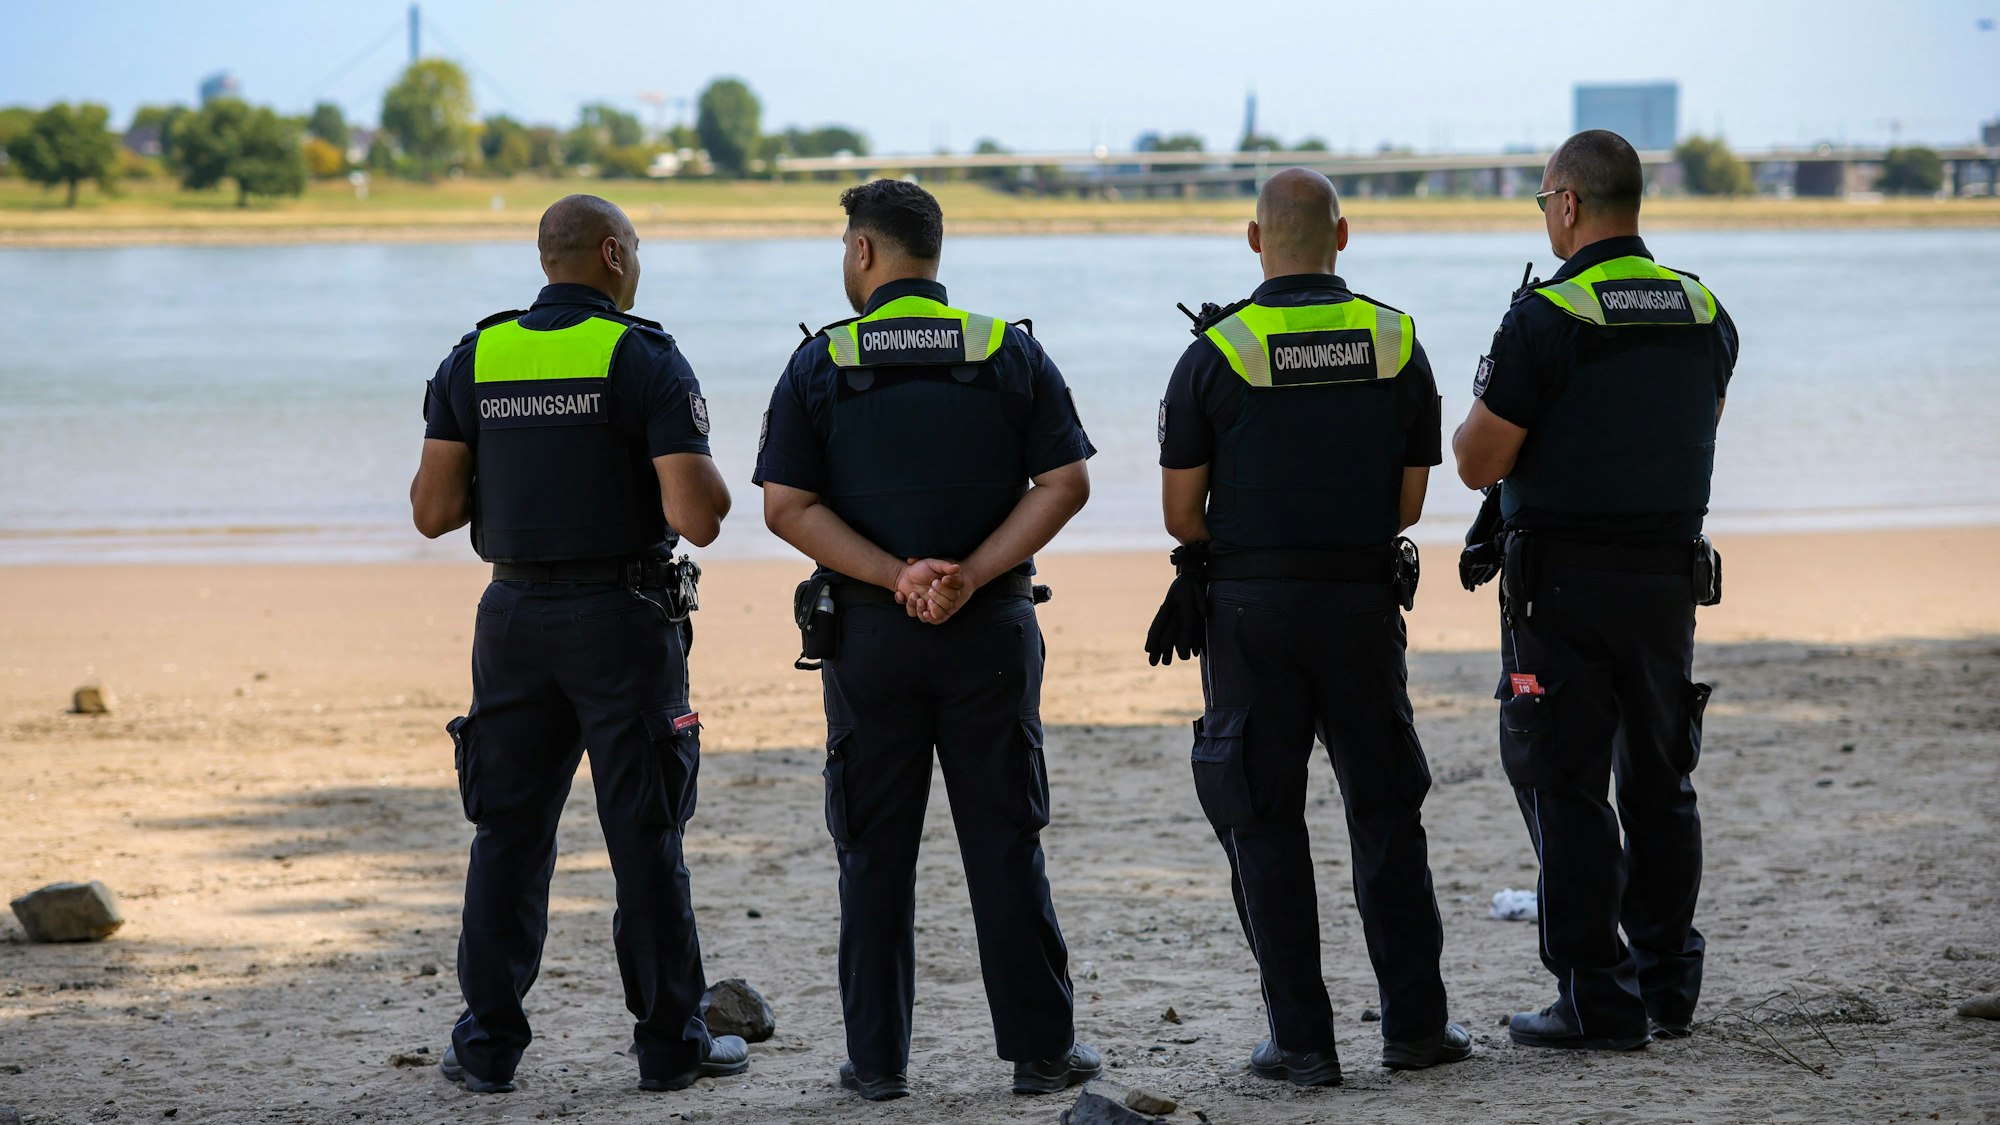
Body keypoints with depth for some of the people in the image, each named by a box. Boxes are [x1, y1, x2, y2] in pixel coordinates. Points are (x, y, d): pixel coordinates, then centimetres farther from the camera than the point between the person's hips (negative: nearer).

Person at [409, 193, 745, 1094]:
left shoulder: (474, 360, 3)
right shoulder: (645, 360, -9)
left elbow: (433, 510, 1)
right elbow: (697, 517, -16)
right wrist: (711, 484, 7)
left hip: (516, 616, 3)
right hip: (622, 617, -3)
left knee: (508, 831, 10)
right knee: (645, 834, 4)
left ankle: (488, 1044, 11)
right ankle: (670, 1043, 9)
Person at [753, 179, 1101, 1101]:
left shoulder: (821, 364, -1)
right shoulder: (1008, 351, 2)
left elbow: (787, 507, -8)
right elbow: (1065, 484, -4)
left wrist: (896, 576, -12)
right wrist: (970, 576, -10)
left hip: (868, 634, -1)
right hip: (991, 631, 1)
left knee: (874, 852, 6)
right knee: (1006, 842, 6)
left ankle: (878, 1058, 8)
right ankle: (1040, 1048, 8)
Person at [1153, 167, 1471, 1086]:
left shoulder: (1215, 352, -6)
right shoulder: (1396, 344, 2)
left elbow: (1181, 515, -5)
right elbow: (1410, 501, 5)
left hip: (1251, 603, -2)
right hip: (1362, 599, 2)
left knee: (1265, 822, 5)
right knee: (1386, 810, 13)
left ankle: (1301, 1040, 4)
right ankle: (1414, 1023, 13)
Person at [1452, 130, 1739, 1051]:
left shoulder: (1547, 318, -14)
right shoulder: (1705, 313, 5)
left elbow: (1477, 464, -13)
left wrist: (1483, 407, 7)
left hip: (1565, 579, -6)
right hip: (1671, 574, 6)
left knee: (1564, 784, 1)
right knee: (1660, 783, 16)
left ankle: (1598, 1001, 0)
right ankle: (1667, 988, 23)